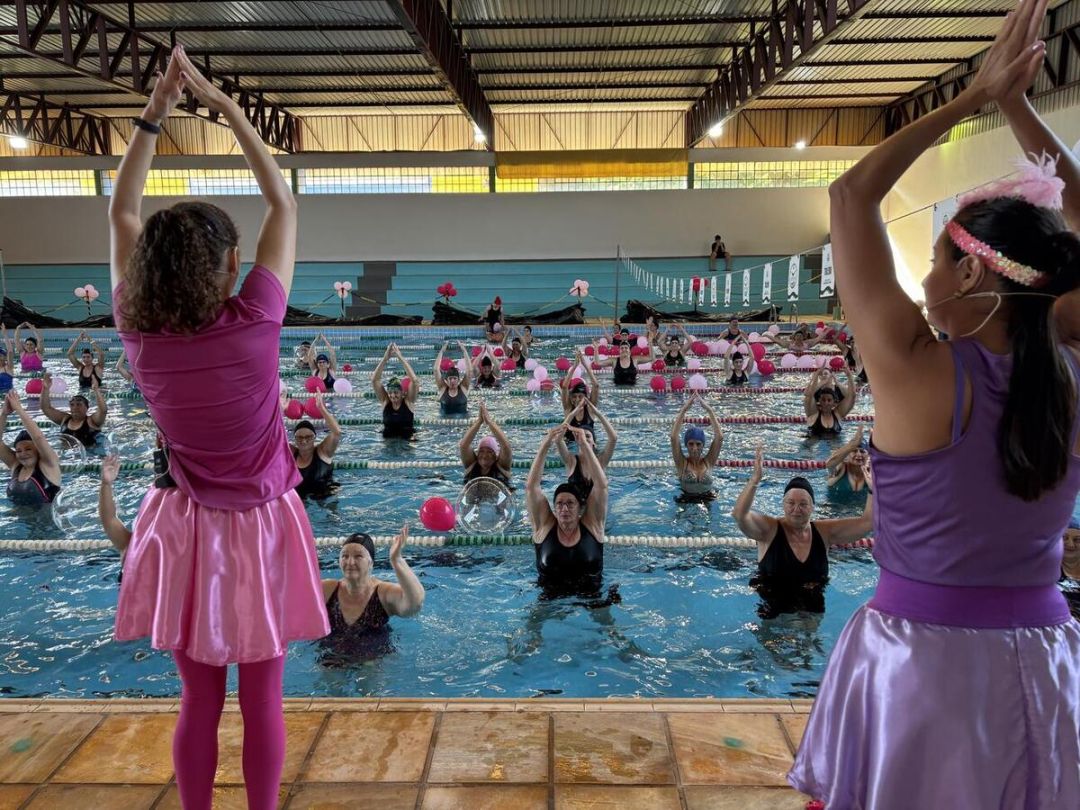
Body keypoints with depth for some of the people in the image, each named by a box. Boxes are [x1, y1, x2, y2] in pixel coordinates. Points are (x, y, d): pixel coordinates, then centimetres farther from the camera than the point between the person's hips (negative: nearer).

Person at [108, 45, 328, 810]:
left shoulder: (139, 333, -11)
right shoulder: (253, 323, -19)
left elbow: (122, 215, 3)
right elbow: (285, 204, -9)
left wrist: (154, 114, 2)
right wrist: (223, 103, -3)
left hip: (188, 528, 3)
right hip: (259, 526, -3)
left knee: (199, 699, 16)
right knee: (263, 698, 11)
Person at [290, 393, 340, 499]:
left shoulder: (323, 451, -9)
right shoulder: (291, 452, 2)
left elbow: (337, 432, -23)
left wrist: (322, 408, -28)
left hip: (324, 496, -3)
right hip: (297, 497, 3)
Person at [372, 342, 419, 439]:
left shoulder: (408, 401, -6)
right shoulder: (385, 401, -1)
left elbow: (415, 380, -20)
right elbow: (374, 380, -11)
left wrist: (401, 358, -22)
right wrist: (385, 359, -20)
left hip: (407, 438, -2)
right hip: (388, 439, 3)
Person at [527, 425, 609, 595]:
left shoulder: (593, 524, 0)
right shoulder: (544, 526, 0)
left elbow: (601, 485, -8)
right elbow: (531, 486, -7)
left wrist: (585, 445, -13)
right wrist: (545, 446, -13)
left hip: (591, 595, 0)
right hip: (550, 598, 1)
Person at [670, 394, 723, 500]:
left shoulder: (708, 461, 0)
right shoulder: (681, 462, -4)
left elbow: (719, 437, -9)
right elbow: (674, 437, -17)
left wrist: (709, 410, -10)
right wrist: (684, 410, -17)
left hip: (708, 499, 1)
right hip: (686, 499, -1)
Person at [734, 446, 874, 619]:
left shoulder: (824, 531, 0)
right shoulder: (769, 528, -11)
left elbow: (867, 521, -3)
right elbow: (739, 514, -29)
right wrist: (756, 478, -40)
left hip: (812, 609, 3)